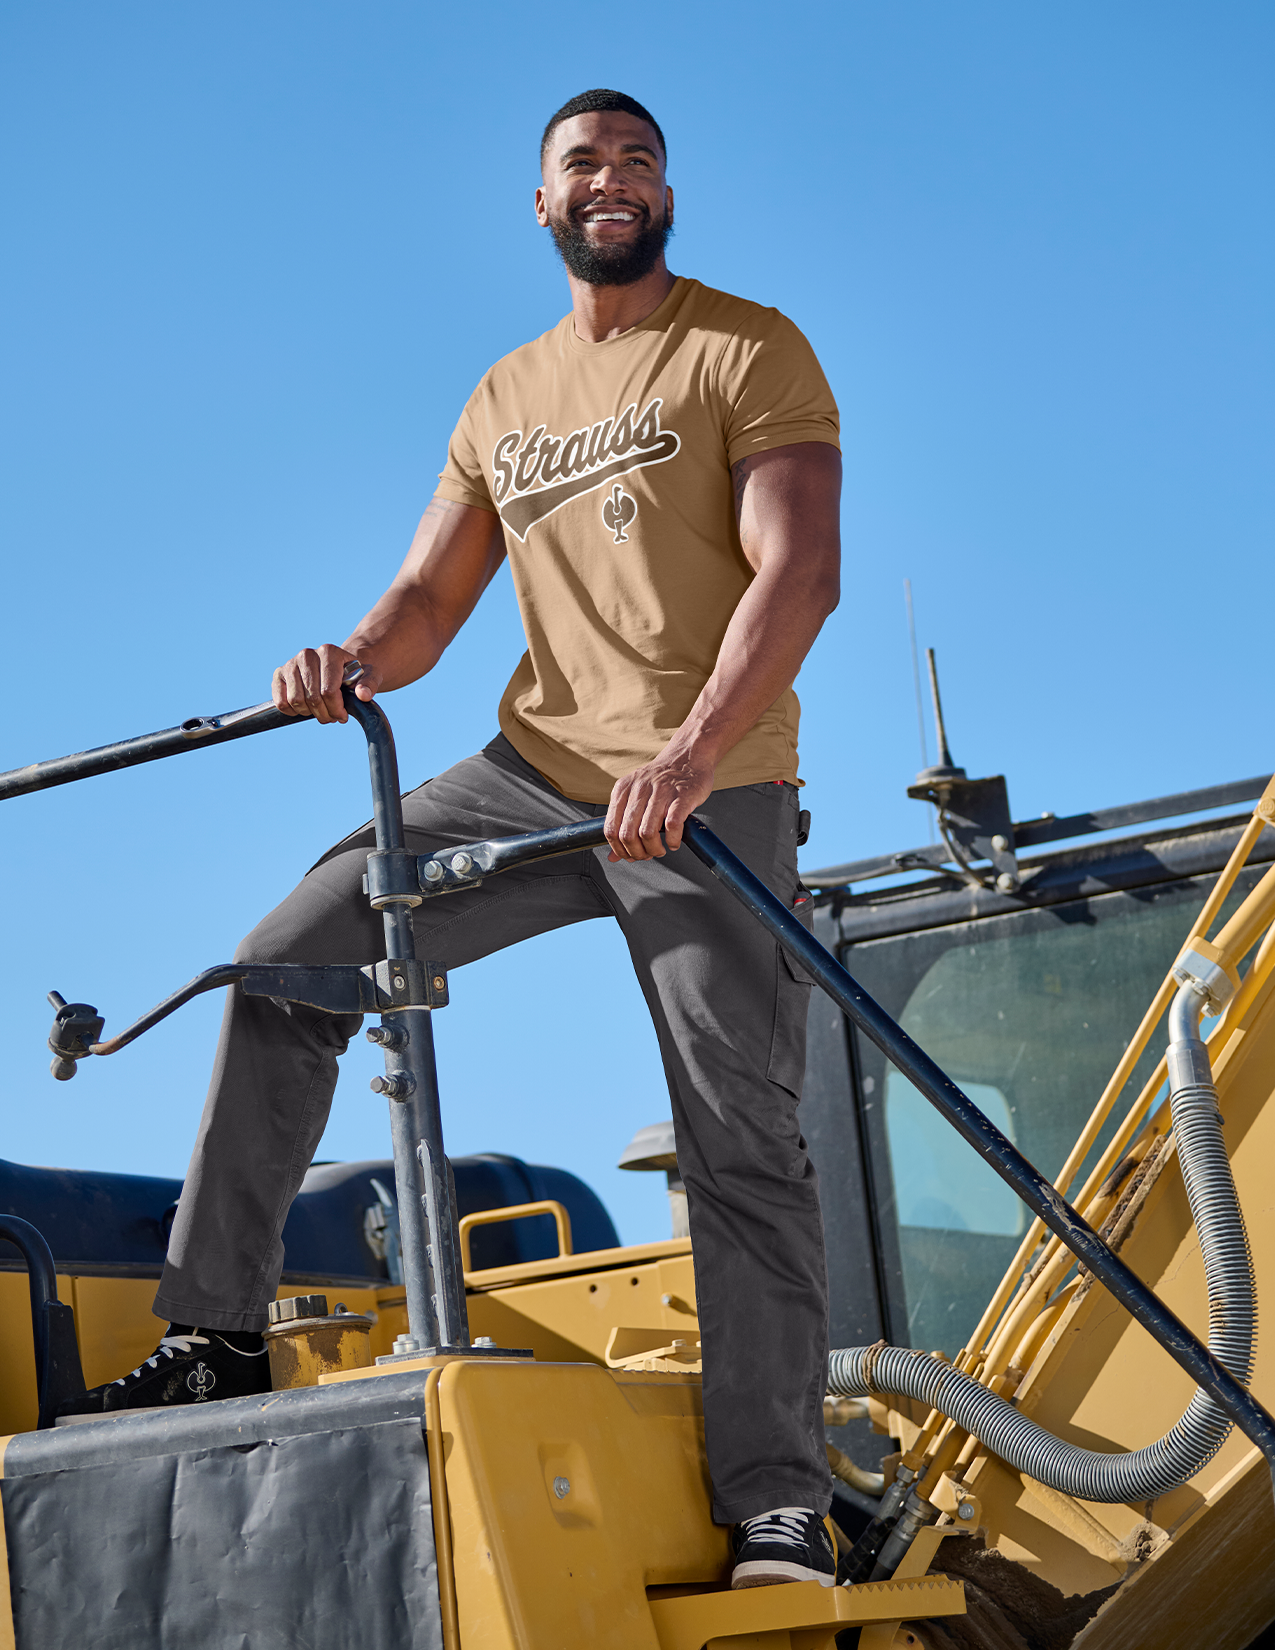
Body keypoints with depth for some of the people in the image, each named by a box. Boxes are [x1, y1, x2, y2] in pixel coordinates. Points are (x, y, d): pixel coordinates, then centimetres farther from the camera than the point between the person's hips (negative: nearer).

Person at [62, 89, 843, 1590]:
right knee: (285, 962, -5)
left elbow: (799, 570, -13)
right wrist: (351, 664, -11)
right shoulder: (503, 399, 17)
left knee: (741, 1143, -8)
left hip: (714, 790, -5)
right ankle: (217, 1339, 1)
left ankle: (779, 1507, -4)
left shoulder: (748, 350, -1)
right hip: (534, 773, 6)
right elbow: (431, 596, 14)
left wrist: (690, 754, -27)